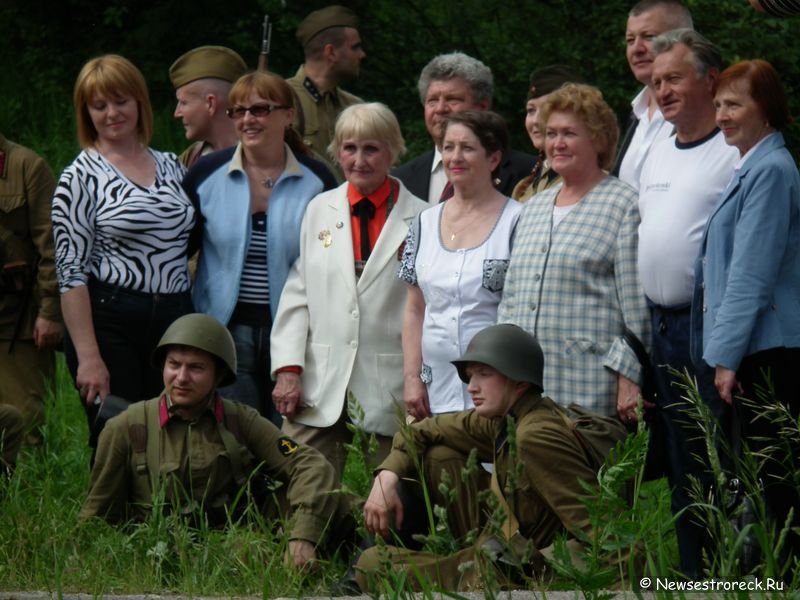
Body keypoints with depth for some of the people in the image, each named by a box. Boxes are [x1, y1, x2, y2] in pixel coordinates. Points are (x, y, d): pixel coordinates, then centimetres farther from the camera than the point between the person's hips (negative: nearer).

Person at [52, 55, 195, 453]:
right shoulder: (81, 177, -3)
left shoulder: (171, 167, 12)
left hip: (176, 320, 5)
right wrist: (88, 357, -14)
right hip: (110, 323, -5)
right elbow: (70, 273, -8)